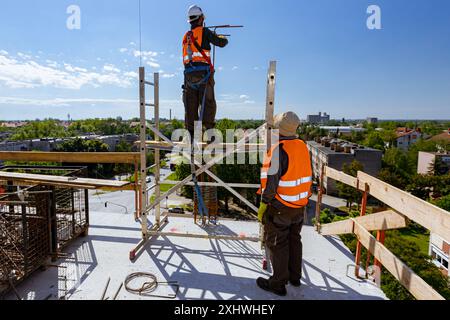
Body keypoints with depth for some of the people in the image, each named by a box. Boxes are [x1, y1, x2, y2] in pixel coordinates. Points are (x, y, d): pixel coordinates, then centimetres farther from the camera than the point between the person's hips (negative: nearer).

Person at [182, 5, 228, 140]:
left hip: (189, 74, 5)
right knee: (208, 103, -5)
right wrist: (223, 38, 26)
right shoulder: (204, 31, 2)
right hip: (203, 73, -5)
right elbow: (221, 43, 3)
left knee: (191, 105, 4)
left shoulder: (186, 36, 19)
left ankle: (191, 133, 4)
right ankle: (209, 129, -12)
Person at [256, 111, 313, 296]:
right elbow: (308, 176, 10)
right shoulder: (302, 146, 1)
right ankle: (295, 277, 36)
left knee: (277, 244, 7)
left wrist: (264, 204, -14)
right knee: (294, 240, 20)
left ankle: (278, 283, 20)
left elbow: (272, 180, -23)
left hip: (280, 206, -7)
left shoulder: (279, 149, -22)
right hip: (300, 205, 8)